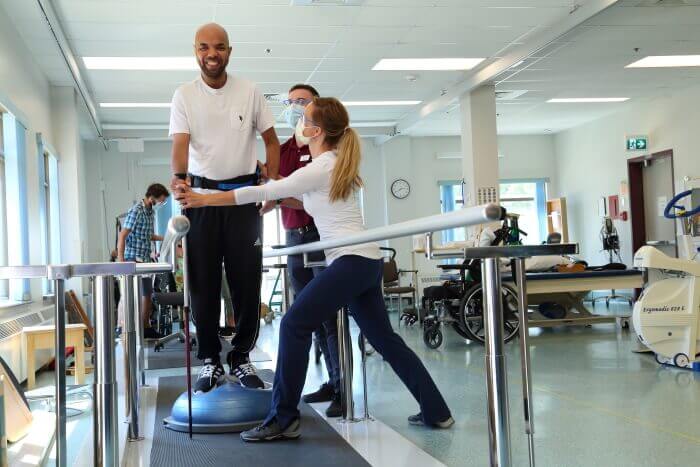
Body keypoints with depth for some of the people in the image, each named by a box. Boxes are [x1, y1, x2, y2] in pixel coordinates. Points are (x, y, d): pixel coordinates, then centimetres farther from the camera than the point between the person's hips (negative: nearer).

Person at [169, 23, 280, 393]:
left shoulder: (249, 92, 2)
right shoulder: (184, 95, 0)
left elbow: (271, 141, 8)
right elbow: (180, 143, -13)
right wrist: (179, 178, -33)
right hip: (202, 195, 0)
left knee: (247, 280, 1)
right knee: (203, 282, 2)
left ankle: (241, 358, 14)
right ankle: (210, 362, 12)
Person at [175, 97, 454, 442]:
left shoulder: (321, 168, -10)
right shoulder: (334, 164, 18)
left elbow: (262, 193, -13)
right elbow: (298, 191, 33)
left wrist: (202, 200, -11)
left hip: (352, 261, -10)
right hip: (366, 261, 10)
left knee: (295, 325, -9)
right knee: (383, 337, 14)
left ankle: (283, 420, -5)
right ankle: (436, 412, 19)